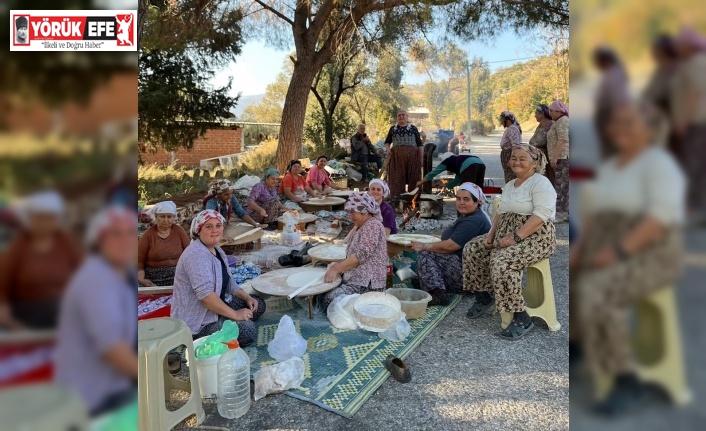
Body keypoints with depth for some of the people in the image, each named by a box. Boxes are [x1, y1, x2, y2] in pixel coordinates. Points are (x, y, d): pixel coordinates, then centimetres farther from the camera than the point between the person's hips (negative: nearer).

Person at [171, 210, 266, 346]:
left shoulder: (216, 249, 8)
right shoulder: (197, 254, -24)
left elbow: (228, 281, 16)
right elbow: (205, 294, -33)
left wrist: (247, 297, 0)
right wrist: (235, 314, -27)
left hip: (215, 305, 10)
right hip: (195, 321, -10)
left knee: (258, 305, 9)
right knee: (248, 330, -23)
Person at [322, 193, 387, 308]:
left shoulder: (373, 225, -11)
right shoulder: (361, 227, 21)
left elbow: (361, 255, -21)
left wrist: (336, 269, -19)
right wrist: (338, 265, 6)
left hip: (367, 284, -10)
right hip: (357, 278, 10)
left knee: (331, 298, -25)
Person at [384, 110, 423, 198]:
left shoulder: (413, 128, 11)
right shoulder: (393, 128, 14)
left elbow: (419, 144, 8)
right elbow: (387, 142, 18)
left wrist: (421, 157, 0)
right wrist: (388, 148, -3)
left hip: (412, 156, -1)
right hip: (396, 156, 1)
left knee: (413, 177, -1)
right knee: (397, 177, -2)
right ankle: (397, 196, 2)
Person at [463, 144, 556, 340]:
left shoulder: (540, 183, -10)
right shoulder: (509, 185, 17)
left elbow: (541, 215, -22)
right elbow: (500, 212, 17)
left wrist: (516, 237, -27)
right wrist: (491, 233, 0)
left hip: (534, 236, -9)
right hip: (507, 232, 9)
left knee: (502, 263, -31)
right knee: (472, 249, -1)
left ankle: (521, 319, -19)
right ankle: (484, 295, 13)